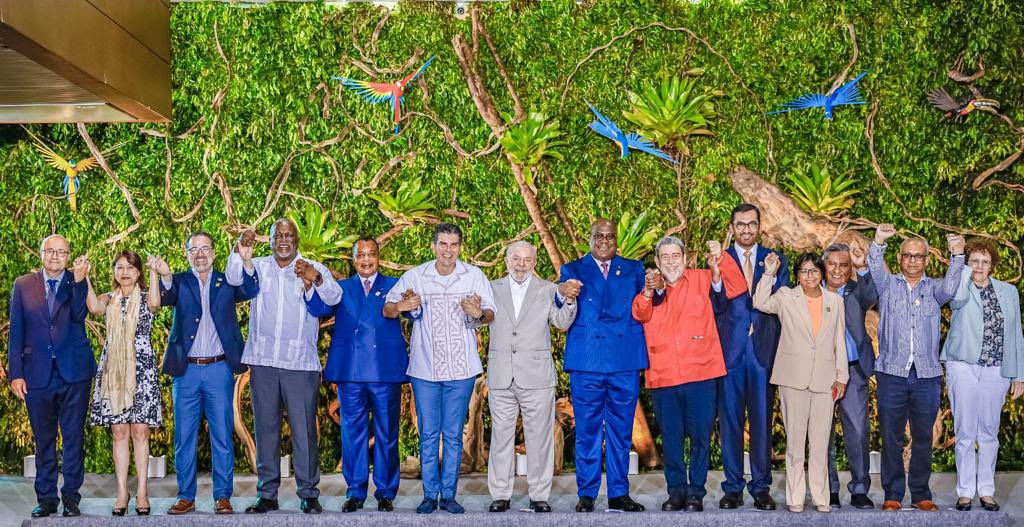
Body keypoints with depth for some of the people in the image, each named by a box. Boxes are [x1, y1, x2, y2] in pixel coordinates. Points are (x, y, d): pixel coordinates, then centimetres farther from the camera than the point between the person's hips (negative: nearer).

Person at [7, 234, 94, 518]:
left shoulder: (78, 283, 3)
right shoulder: (23, 285, 5)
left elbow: (79, 315, -14)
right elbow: (15, 332, 4)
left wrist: (79, 280, -24)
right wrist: (15, 373, -2)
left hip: (74, 373, -1)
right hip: (37, 374, 1)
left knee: (74, 437, 3)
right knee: (43, 440, 10)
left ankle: (71, 497, 12)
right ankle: (46, 499, 18)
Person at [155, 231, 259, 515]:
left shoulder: (226, 282, 8)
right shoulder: (179, 282, 6)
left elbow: (250, 291, -11)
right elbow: (165, 298, -15)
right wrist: (165, 278, -38)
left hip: (219, 369, 0)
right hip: (186, 370, 0)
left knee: (223, 436, 2)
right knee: (184, 437, 6)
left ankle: (222, 496, 9)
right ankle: (186, 497, 15)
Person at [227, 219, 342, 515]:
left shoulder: (313, 269, 4)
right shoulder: (258, 267, 8)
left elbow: (334, 297, -12)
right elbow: (234, 279, -11)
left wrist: (316, 280, -33)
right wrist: (239, 253, -31)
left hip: (301, 363, -2)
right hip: (263, 361, 2)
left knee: (304, 429, -2)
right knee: (265, 428, 6)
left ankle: (309, 494, 6)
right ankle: (267, 494, 13)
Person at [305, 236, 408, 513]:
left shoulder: (393, 285, 12)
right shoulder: (342, 288, 15)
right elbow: (320, 308, -3)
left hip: (386, 371, -1)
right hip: (350, 371, 1)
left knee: (386, 434, 4)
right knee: (353, 433, 4)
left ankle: (386, 493, 13)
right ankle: (355, 492, 13)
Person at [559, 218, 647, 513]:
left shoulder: (634, 269, 16)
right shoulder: (573, 270, 12)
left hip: (626, 362, 2)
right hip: (586, 362, -2)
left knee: (621, 432, 7)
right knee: (587, 431, 2)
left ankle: (619, 494, 14)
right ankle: (586, 494, 9)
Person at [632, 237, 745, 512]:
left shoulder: (702, 279, 8)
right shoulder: (650, 288, 11)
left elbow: (737, 287, -3)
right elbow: (640, 314, -7)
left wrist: (720, 259, -17)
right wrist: (650, 292, -27)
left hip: (700, 374, -2)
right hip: (663, 376, 2)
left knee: (700, 436, 2)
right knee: (670, 438, 9)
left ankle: (696, 492, 12)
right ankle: (676, 490, 20)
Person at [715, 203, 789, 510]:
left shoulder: (776, 260, 9)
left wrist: (771, 276, -14)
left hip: (764, 350, 0)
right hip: (730, 349, 0)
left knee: (762, 421, 4)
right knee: (730, 421, 4)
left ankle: (761, 488, 13)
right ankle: (733, 488, 13)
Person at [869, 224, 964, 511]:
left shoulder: (933, 288, 12)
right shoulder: (888, 285, 9)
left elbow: (949, 287, -9)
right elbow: (875, 271, -11)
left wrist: (957, 255, -24)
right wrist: (878, 243, -29)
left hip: (927, 375, 1)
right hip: (892, 372, -1)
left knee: (923, 438, 6)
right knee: (891, 437, 2)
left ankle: (920, 494, 16)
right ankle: (893, 494, 10)